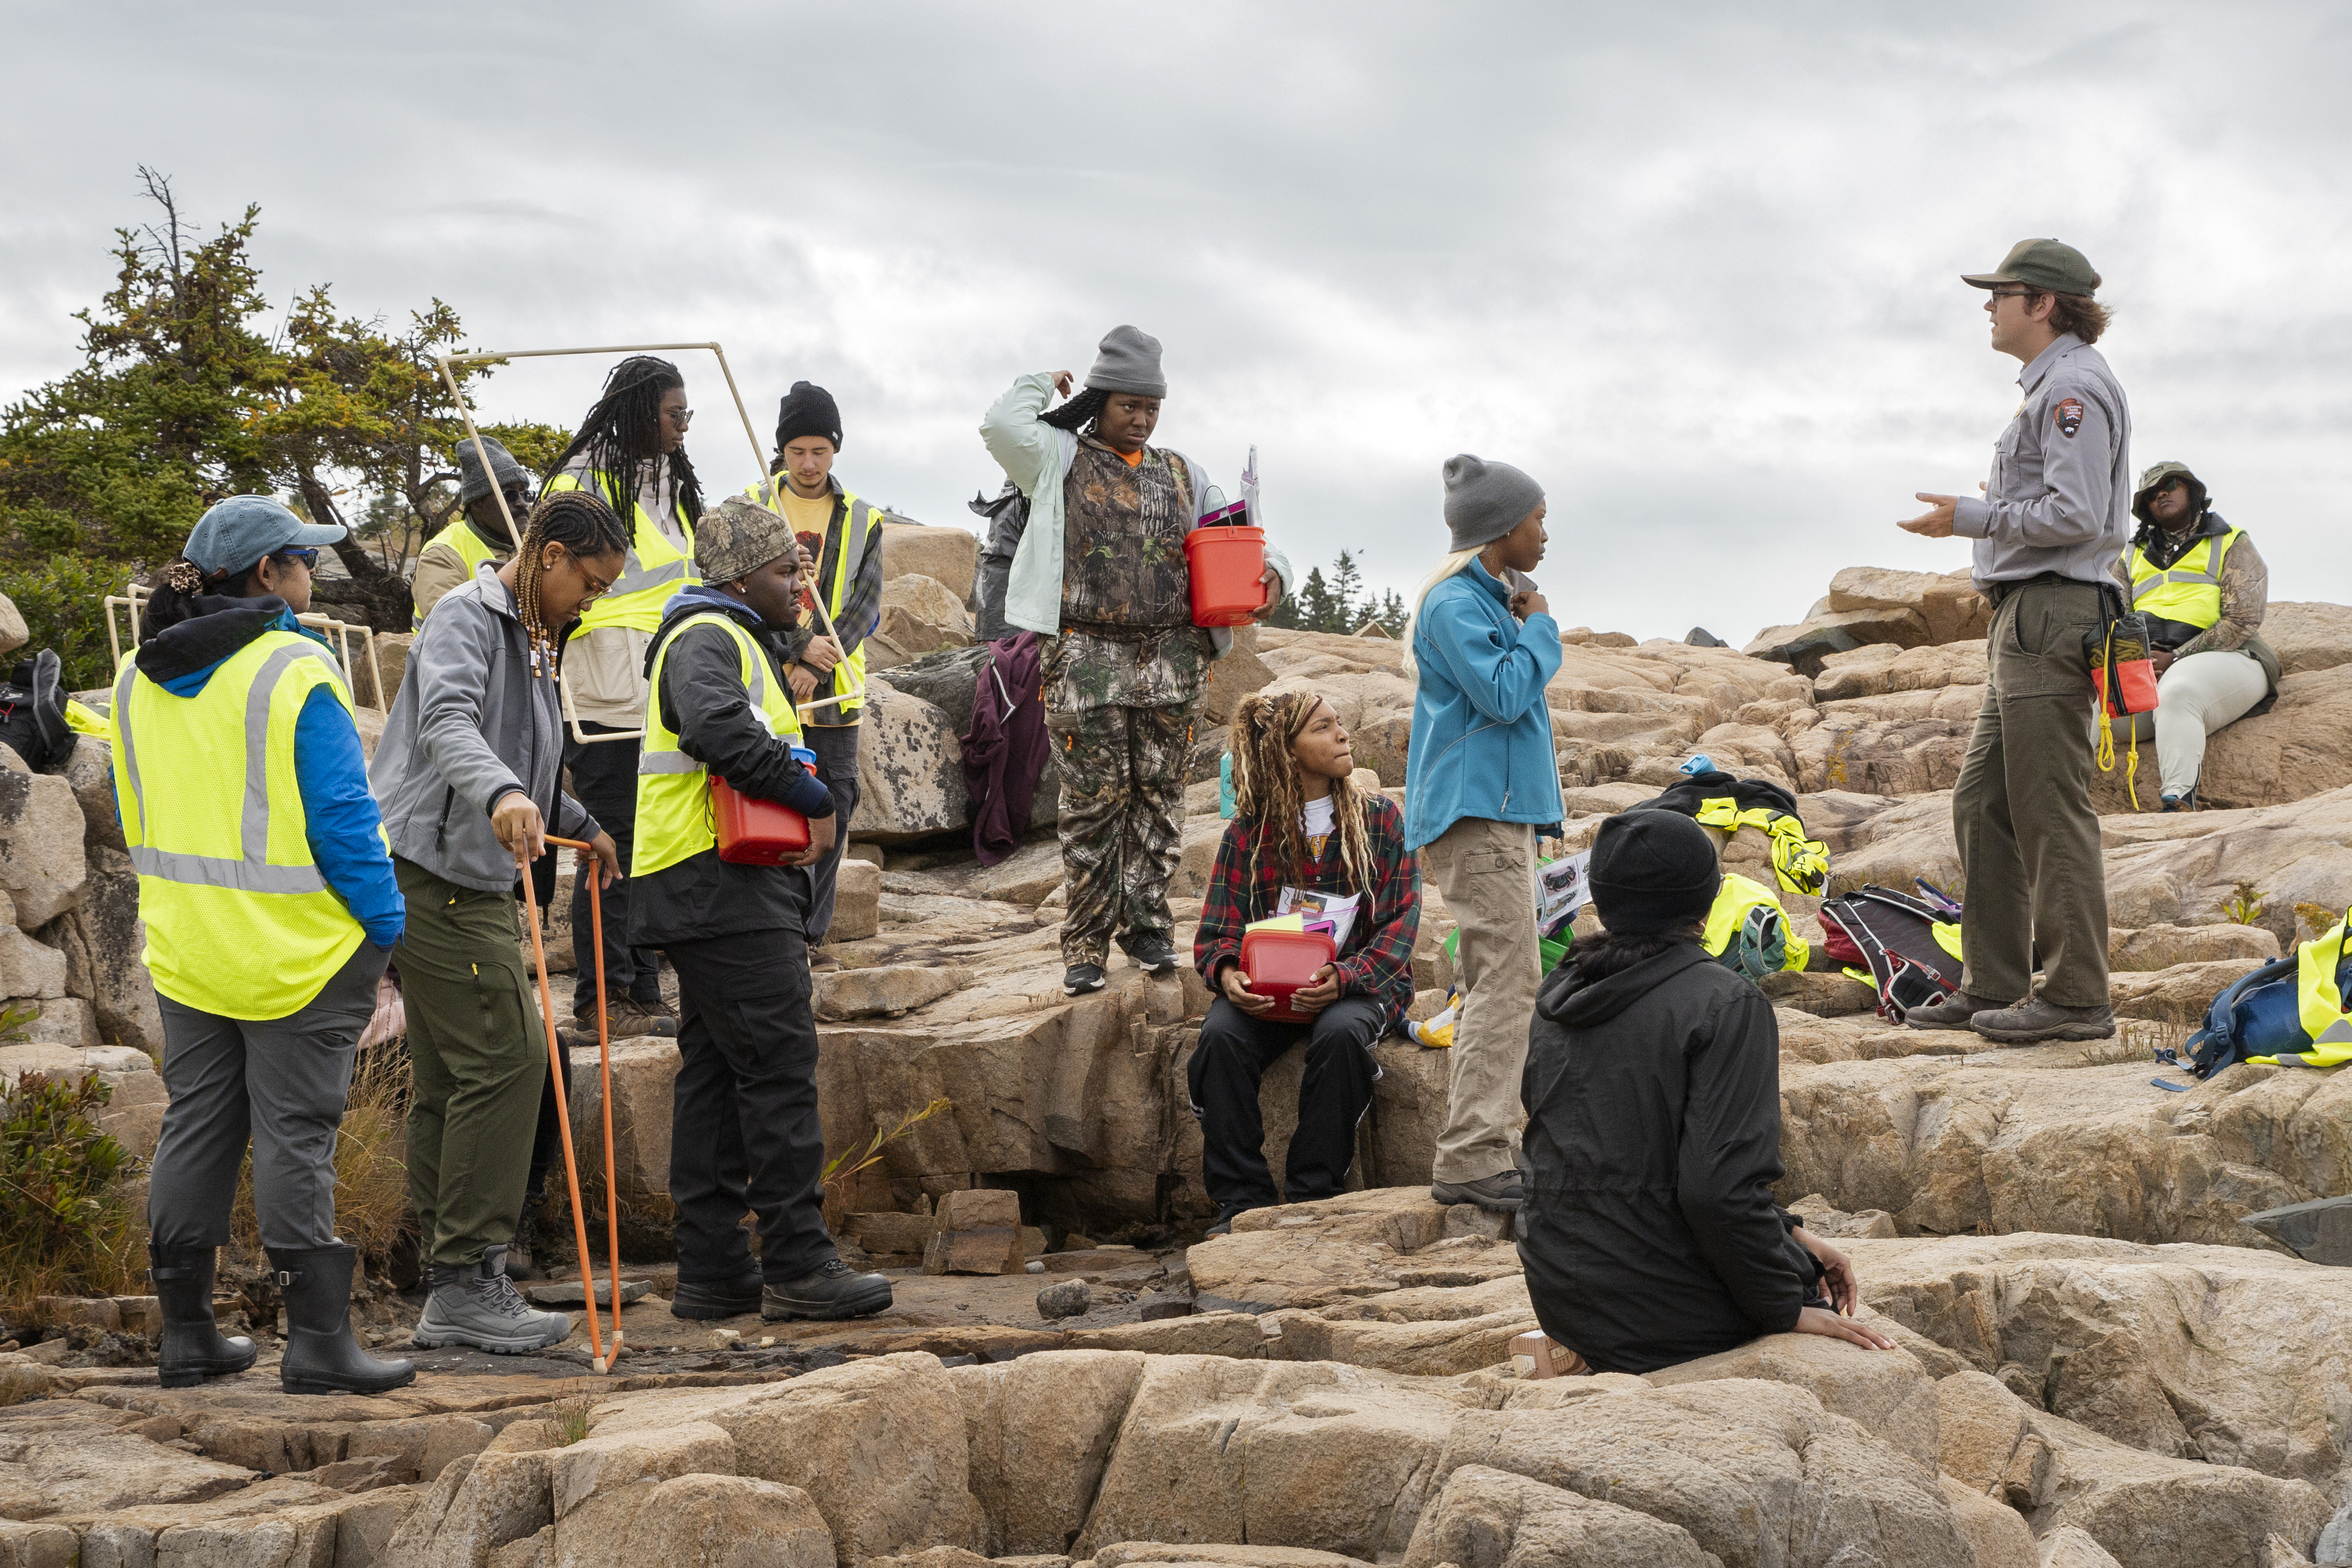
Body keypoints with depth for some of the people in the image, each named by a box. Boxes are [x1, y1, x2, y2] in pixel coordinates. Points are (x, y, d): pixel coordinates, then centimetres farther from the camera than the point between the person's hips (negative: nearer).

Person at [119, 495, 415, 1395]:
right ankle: (318, 1343, -2)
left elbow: (134, 815, 15)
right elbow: (340, 813, -16)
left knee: (195, 1127, 13)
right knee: (294, 1135, -3)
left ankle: (186, 1334, 18)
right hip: (296, 949, -6)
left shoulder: (140, 678, 8)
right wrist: (384, 922, -7)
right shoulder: (294, 671, -15)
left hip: (184, 942, 7)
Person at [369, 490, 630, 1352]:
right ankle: (466, 1278, -11)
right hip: (433, 873, -10)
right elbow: (446, 723, -31)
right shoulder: (466, 618, -11)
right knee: (505, 1059, -14)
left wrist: (583, 827, 36)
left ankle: (453, 1294, 12)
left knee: (449, 1082, 9)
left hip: (469, 883, 10)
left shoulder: (533, 640, 21)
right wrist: (503, 794, -47)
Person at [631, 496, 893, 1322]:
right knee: (780, 1064, -11)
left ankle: (713, 1270, 11)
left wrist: (805, 805, 4)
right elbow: (721, 730, -30)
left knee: (716, 1071, 9)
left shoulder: (741, 641, 25)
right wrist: (817, 802, -20)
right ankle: (798, 1263, -10)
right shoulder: (707, 641, -10)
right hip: (724, 889, -11)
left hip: (729, 892, 11)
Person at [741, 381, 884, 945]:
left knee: (831, 810, 3)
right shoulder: (751, 508, 3)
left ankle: (809, 934, 13)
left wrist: (815, 668, -12)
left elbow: (865, 606, 0)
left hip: (833, 694, 2)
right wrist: (799, 644, -18)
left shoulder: (863, 521, 8)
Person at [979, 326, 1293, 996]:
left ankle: (1146, 921, 16)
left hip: (1172, 658, 4)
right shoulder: (1061, 460, 5)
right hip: (1089, 656, -4)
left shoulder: (1181, 474, 18)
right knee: (1094, 801, -3)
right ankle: (1087, 941, 4)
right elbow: (1001, 427, -13)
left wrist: (1271, 573, 0)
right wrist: (1043, 383, 5)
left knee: (1160, 794, 5)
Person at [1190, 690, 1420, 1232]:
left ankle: (1312, 1197, -22)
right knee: (1221, 1037, -30)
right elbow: (1216, 934, 3)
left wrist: (1345, 978, -22)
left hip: (1358, 983, -1)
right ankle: (1241, 1199, -22)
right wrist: (1228, 974, -22)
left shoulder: (1381, 820, 4)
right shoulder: (1248, 833, 4)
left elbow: (1400, 923, -3)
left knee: (1341, 1034, -35)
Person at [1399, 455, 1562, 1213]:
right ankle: (1472, 1158, -17)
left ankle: (1487, 1149, 15)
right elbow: (1503, 693, -19)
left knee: (1495, 984, 11)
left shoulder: (1489, 599, 19)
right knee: (1507, 978, -15)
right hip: (1477, 813, -11)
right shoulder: (1455, 603, -12)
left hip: (1501, 814, 11)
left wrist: (1525, 626, 11)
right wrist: (1539, 629, -8)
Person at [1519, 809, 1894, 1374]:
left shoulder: (1556, 1001, 9)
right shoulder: (1726, 1004, -15)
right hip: (1669, 1311, -6)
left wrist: (1786, 1229, 13)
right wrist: (1786, 1308, -10)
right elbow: (1720, 1185, -23)